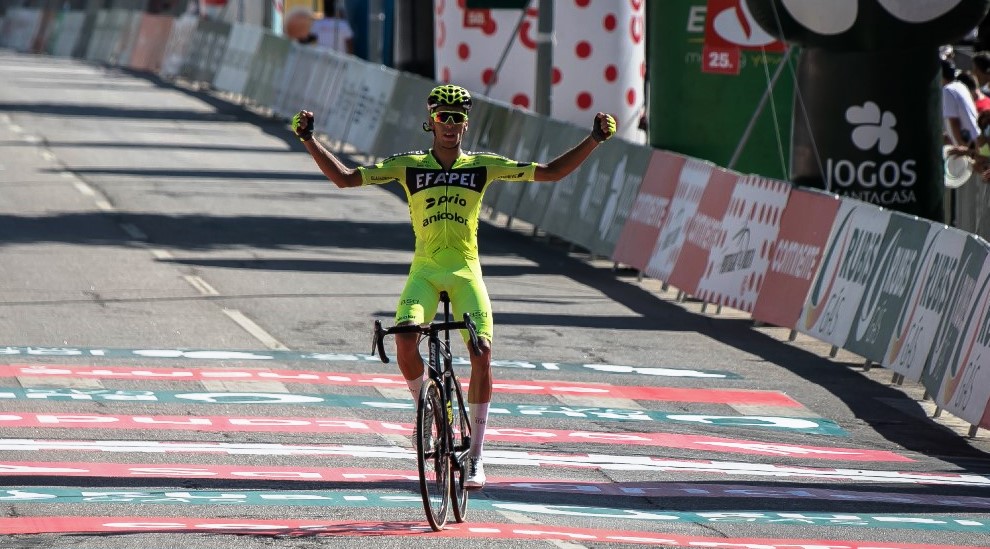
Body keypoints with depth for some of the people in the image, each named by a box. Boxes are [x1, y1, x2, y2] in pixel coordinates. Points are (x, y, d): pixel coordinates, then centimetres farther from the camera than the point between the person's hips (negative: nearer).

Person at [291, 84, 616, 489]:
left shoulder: (482, 166, 5)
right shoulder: (409, 166, 4)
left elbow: (551, 172, 5)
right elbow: (344, 178, 1)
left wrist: (594, 139, -4)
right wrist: (309, 140, -9)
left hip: (466, 271, 0)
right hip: (425, 270, 0)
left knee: (482, 351, -17)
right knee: (404, 338, -27)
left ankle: (475, 456, -7)